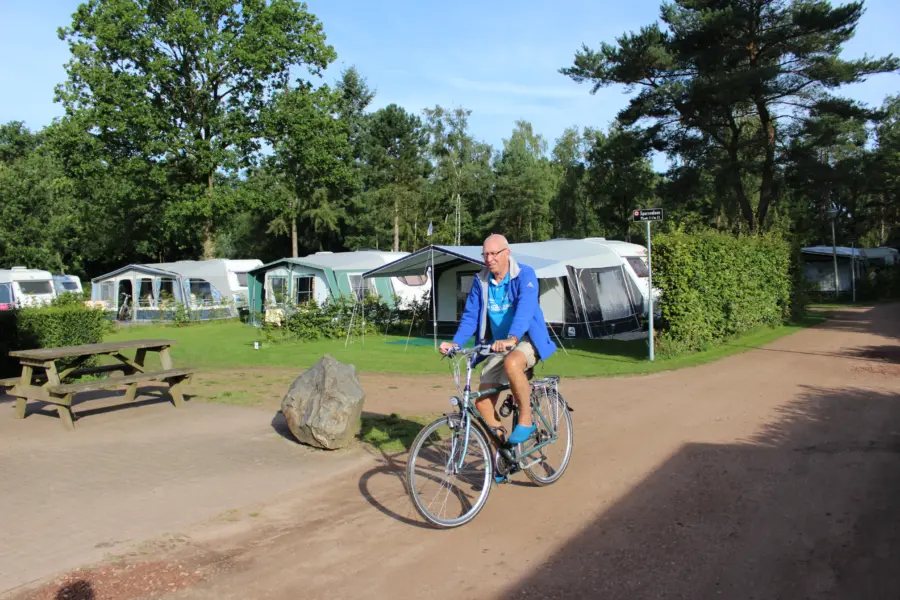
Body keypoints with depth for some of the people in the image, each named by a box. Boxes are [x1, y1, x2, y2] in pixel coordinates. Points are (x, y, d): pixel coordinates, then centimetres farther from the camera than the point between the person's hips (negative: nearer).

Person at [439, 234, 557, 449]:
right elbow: (470, 316, -1)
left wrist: (512, 338, -47)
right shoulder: (481, 281, 0)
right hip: (498, 345, 5)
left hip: (527, 339, -5)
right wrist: (455, 342, -18)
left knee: (512, 364, -39)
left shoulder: (524, 275, -15)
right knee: (482, 402, -5)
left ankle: (526, 421, -17)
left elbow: (525, 308, -30)